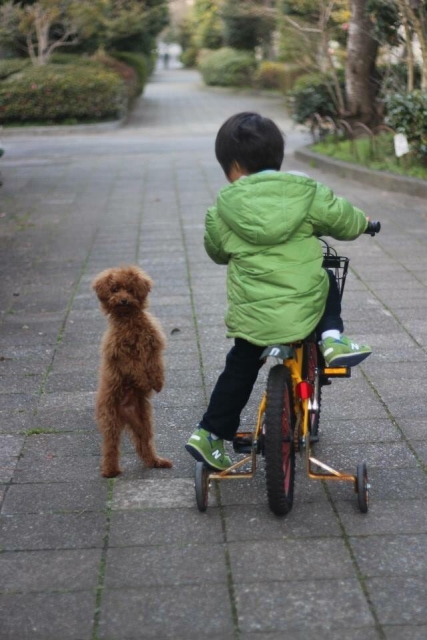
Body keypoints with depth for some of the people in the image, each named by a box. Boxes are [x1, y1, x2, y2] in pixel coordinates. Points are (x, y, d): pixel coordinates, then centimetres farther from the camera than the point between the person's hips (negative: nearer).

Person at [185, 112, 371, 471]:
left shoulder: (223, 211, 1)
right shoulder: (306, 193, 0)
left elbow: (217, 252, 18)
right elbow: (344, 220, 9)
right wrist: (361, 222, 33)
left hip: (251, 316, 1)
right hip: (306, 308, -1)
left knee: (239, 371, 22)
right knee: (328, 281, 30)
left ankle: (210, 434, 22)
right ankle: (333, 337, 9)